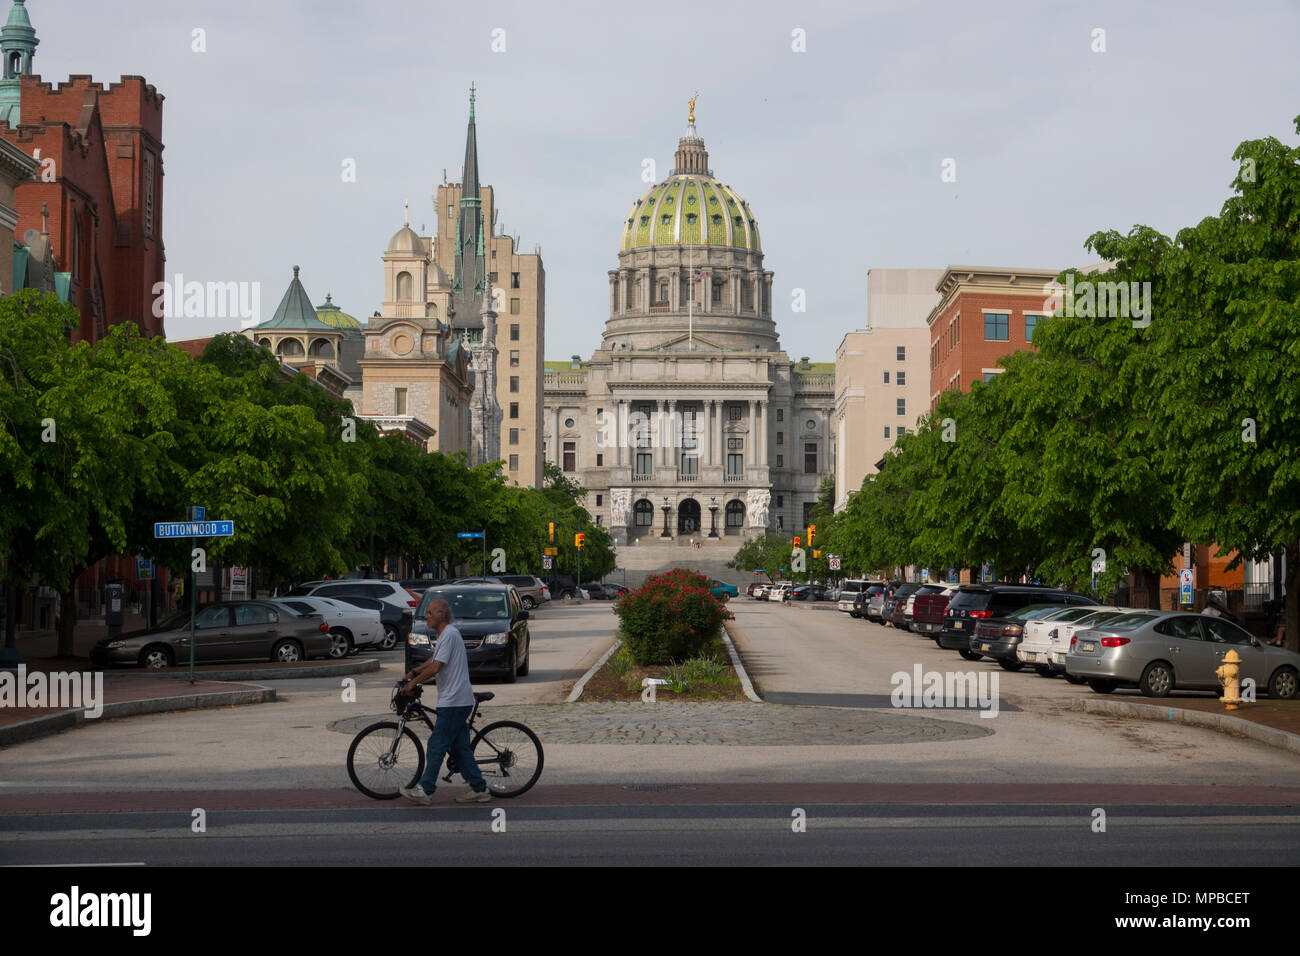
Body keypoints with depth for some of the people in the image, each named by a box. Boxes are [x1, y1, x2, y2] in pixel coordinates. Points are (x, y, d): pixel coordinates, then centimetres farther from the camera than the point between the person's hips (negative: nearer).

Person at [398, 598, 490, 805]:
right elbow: (434, 661, 30)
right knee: (460, 747, 11)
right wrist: (414, 672, 20)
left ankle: (425, 790, -1)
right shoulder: (446, 634, 17)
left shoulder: (449, 635, -15)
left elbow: (435, 668, -19)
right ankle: (479, 789, 12)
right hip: (459, 701, 10)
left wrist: (413, 682, -8)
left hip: (453, 702, -10)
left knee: (437, 745, -5)